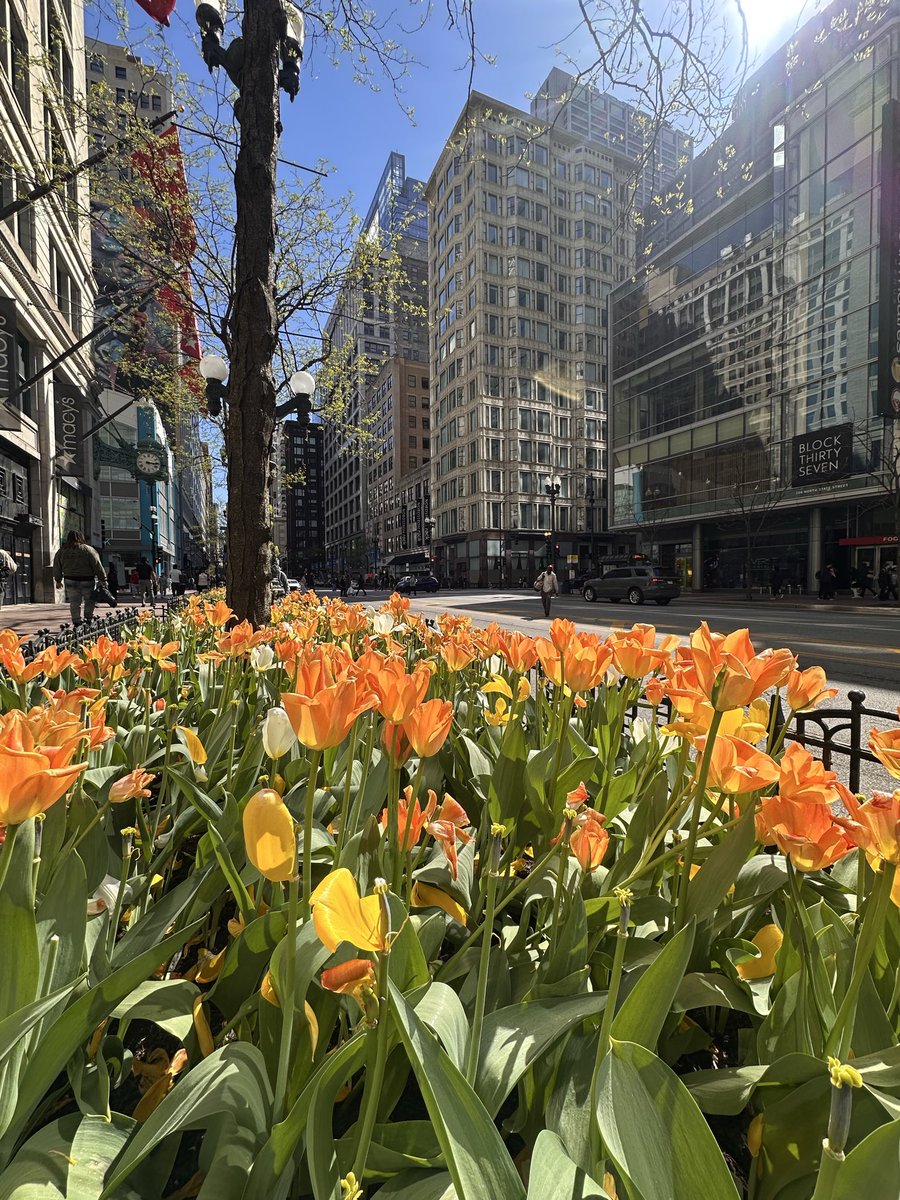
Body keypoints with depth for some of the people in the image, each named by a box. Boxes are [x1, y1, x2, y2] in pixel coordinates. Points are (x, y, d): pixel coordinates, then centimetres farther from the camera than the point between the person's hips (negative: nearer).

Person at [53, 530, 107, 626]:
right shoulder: (88, 550, -7)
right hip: (87, 580, -3)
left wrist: (58, 580, 25)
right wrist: (103, 580, -3)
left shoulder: (61, 551, 5)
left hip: (70, 581, 3)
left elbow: (57, 567, 13)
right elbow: (97, 566, -8)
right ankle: (89, 618, 10)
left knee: (74, 602, 7)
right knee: (89, 600, 13)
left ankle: (77, 622, 8)